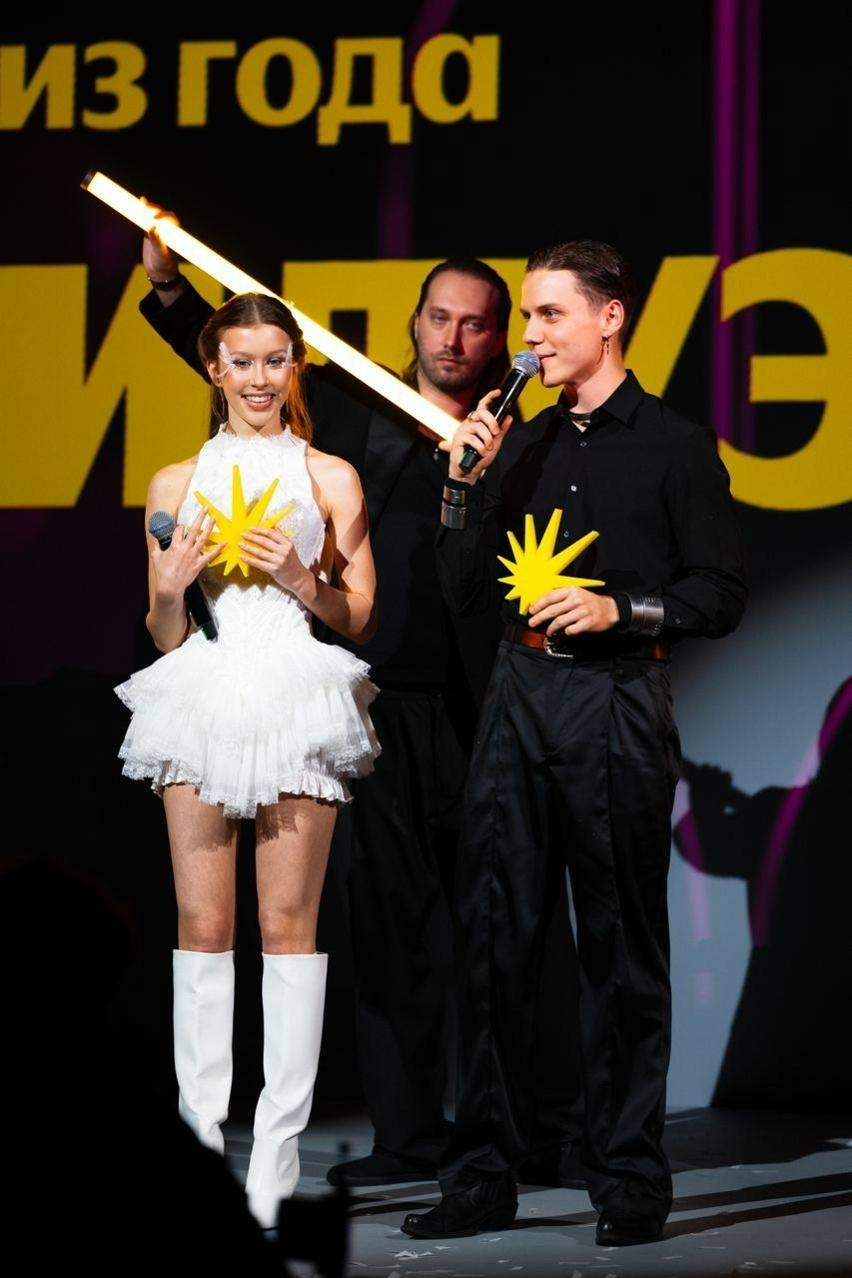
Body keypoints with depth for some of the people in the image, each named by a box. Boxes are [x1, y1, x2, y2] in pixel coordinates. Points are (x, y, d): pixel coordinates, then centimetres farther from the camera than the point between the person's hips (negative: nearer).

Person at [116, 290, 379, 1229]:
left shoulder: (330, 479, 7)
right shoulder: (177, 482, 12)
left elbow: (360, 619, 8)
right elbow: (163, 632, 14)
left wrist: (299, 579, -9)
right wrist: (175, 581, -6)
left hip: (298, 702, -2)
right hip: (204, 698, 2)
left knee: (288, 923, -5)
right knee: (202, 923, 0)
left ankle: (278, 1152, -4)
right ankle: (200, 1135, 3)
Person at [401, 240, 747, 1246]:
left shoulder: (674, 447, 2)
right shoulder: (522, 447, 16)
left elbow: (720, 595, -1)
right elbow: (463, 592, 14)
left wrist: (619, 609, -13)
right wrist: (468, 484, 3)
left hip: (616, 702, -5)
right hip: (519, 698, 5)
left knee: (621, 945, -1)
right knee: (493, 935, 3)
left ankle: (630, 1180, 5)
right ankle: (483, 1177, 9)